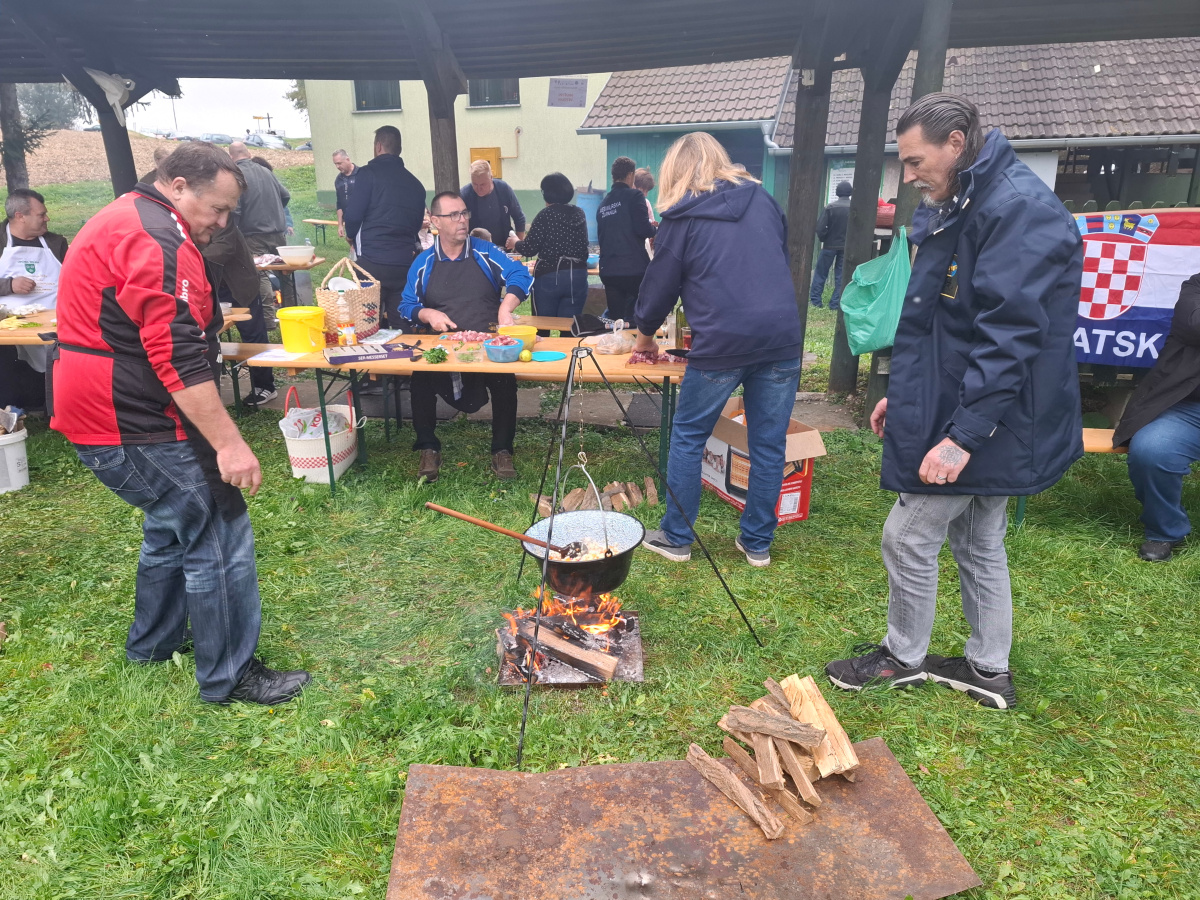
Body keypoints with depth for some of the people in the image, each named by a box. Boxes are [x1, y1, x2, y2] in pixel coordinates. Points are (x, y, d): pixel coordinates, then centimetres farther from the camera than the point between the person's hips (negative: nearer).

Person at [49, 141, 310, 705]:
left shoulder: (120, 220, 16)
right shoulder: (158, 240, -19)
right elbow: (179, 357, -27)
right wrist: (229, 443, -27)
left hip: (100, 419, 11)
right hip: (135, 426, -11)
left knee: (175, 524, 24)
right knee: (220, 538, -4)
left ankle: (153, 642, 40)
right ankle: (228, 675, 8)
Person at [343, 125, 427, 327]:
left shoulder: (369, 173, -4)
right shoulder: (415, 183, 11)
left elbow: (353, 214, -9)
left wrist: (352, 236, 10)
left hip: (372, 261, -4)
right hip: (405, 262, 5)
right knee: (402, 324, 9)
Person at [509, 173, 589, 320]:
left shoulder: (545, 215, -8)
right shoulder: (579, 214, 7)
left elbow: (529, 249, -9)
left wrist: (515, 243, 11)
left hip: (549, 276, -4)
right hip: (578, 276, 4)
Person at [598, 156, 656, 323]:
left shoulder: (603, 203, 14)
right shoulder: (634, 195, -5)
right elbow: (644, 229, -15)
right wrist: (653, 228, 9)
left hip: (608, 270, 6)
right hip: (634, 269, -6)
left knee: (615, 320, 10)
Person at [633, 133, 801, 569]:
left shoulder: (683, 218, 3)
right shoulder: (763, 200, 14)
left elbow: (659, 283, 11)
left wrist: (645, 336, 28)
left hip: (722, 341, -4)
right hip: (782, 337, 4)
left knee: (687, 436, 12)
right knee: (769, 443, 11)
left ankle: (676, 538, 19)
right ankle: (758, 543, 22)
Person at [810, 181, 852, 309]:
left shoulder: (830, 207, -10)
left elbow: (820, 227, -13)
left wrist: (822, 239, 4)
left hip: (830, 245, -2)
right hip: (847, 246, 2)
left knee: (821, 273, 9)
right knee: (841, 276, 7)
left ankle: (815, 300, 9)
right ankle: (835, 303, 7)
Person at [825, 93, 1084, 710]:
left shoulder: (1019, 209, -20)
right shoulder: (959, 207, 13)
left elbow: (1009, 335, -28)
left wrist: (962, 434, -29)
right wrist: (902, 392, 19)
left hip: (981, 420, -10)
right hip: (984, 420, 10)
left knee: (908, 537, 1)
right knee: (979, 542, 18)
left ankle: (903, 658, 23)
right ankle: (988, 670, 33)